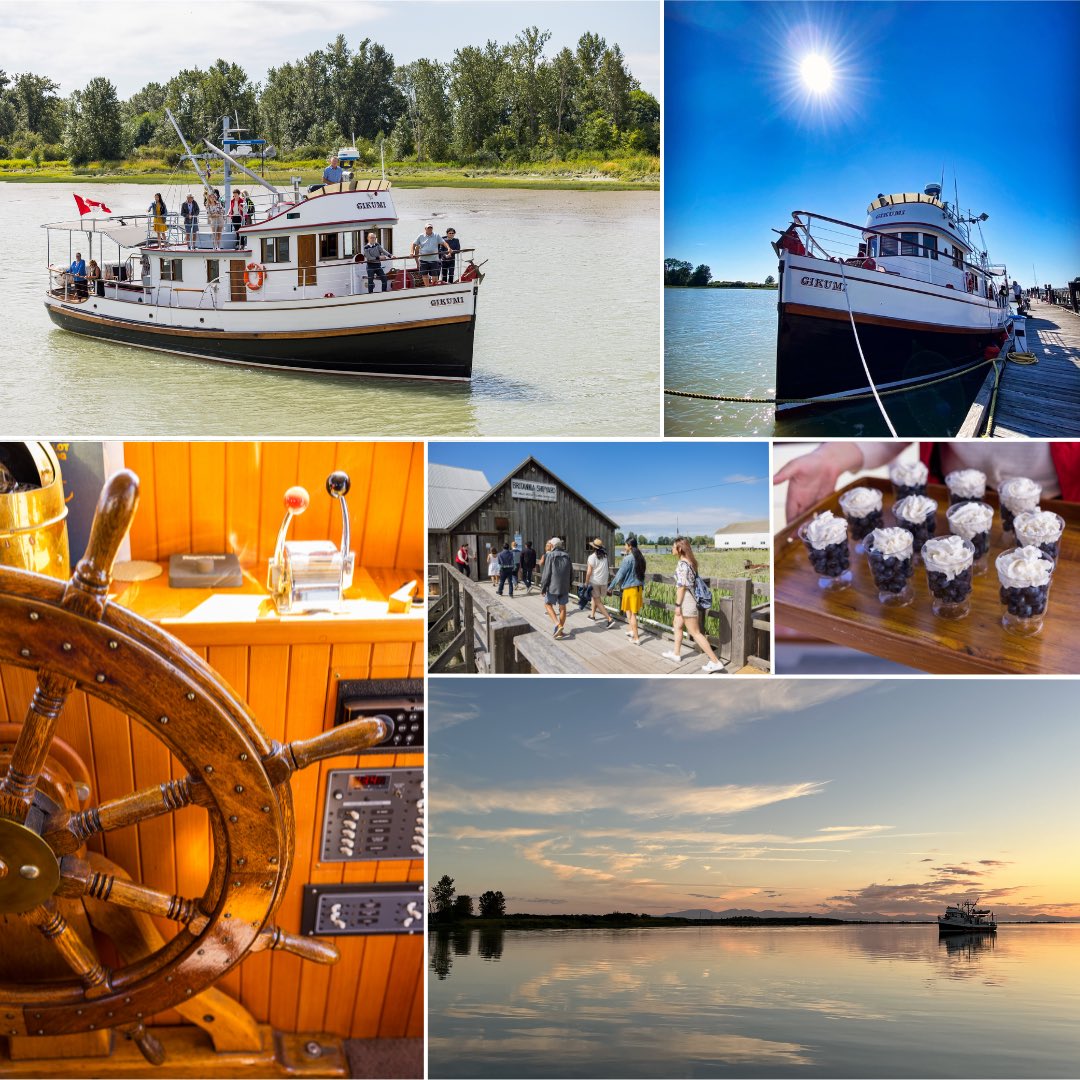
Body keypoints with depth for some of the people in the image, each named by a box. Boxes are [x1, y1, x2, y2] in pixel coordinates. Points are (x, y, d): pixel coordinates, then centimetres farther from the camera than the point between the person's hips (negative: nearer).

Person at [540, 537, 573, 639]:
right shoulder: (566, 556, 6)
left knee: (548, 604, 9)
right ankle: (561, 631, 15)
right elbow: (571, 573, 11)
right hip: (565, 587, 5)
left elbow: (546, 574, -13)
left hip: (553, 586, -5)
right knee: (562, 607, 10)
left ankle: (558, 624, -10)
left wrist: (543, 587, -7)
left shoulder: (550, 556, -10)